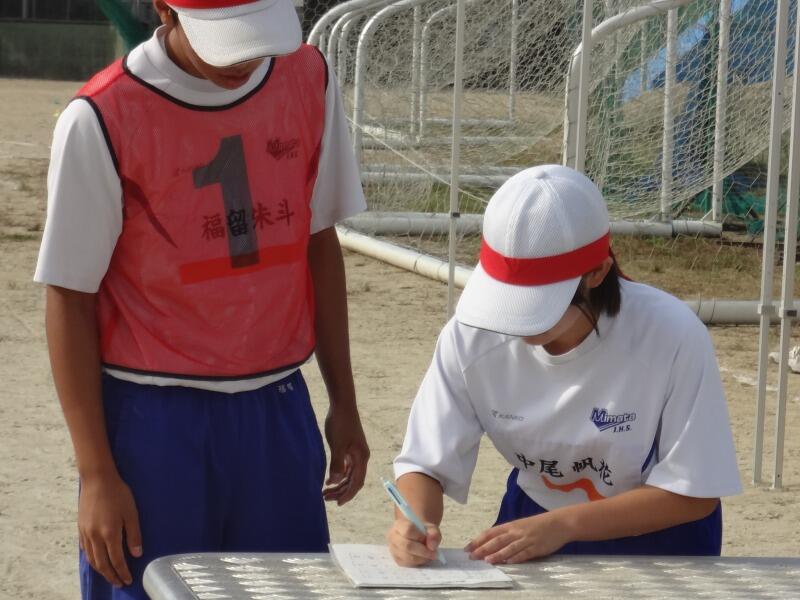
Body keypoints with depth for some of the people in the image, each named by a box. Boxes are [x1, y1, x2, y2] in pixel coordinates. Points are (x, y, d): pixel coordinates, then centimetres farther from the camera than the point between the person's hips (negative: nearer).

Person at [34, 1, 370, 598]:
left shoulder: (308, 79, 2)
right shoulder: (103, 120, -12)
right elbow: (70, 301, -7)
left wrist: (343, 404, 14)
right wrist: (96, 475, -8)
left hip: (280, 413, 4)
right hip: (154, 423, -4)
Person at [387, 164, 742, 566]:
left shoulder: (672, 337, -26)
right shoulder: (471, 336, -17)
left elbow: (694, 493, -18)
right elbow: (426, 462, -9)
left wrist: (564, 524, -27)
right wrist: (416, 522, -32)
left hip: (654, 537, -2)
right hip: (533, 522, 2)